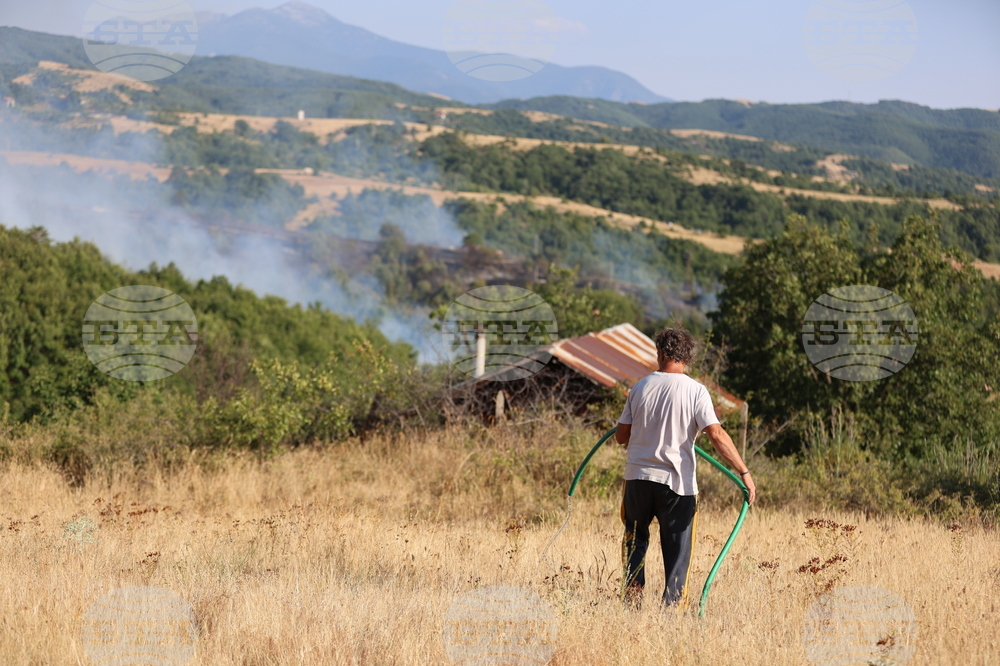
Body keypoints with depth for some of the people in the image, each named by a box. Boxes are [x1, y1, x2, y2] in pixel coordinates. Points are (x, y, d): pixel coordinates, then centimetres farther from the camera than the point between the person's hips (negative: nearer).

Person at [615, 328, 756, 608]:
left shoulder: (640, 387, 3)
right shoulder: (695, 391, -6)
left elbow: (621, 436, 9)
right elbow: (716, 435, -16)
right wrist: (744, 472, -15)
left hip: (638, 477, 3)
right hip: (676, 482, -3)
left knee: (635, 542, 21)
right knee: (677, 551, 5)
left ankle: (632, 602, 14)